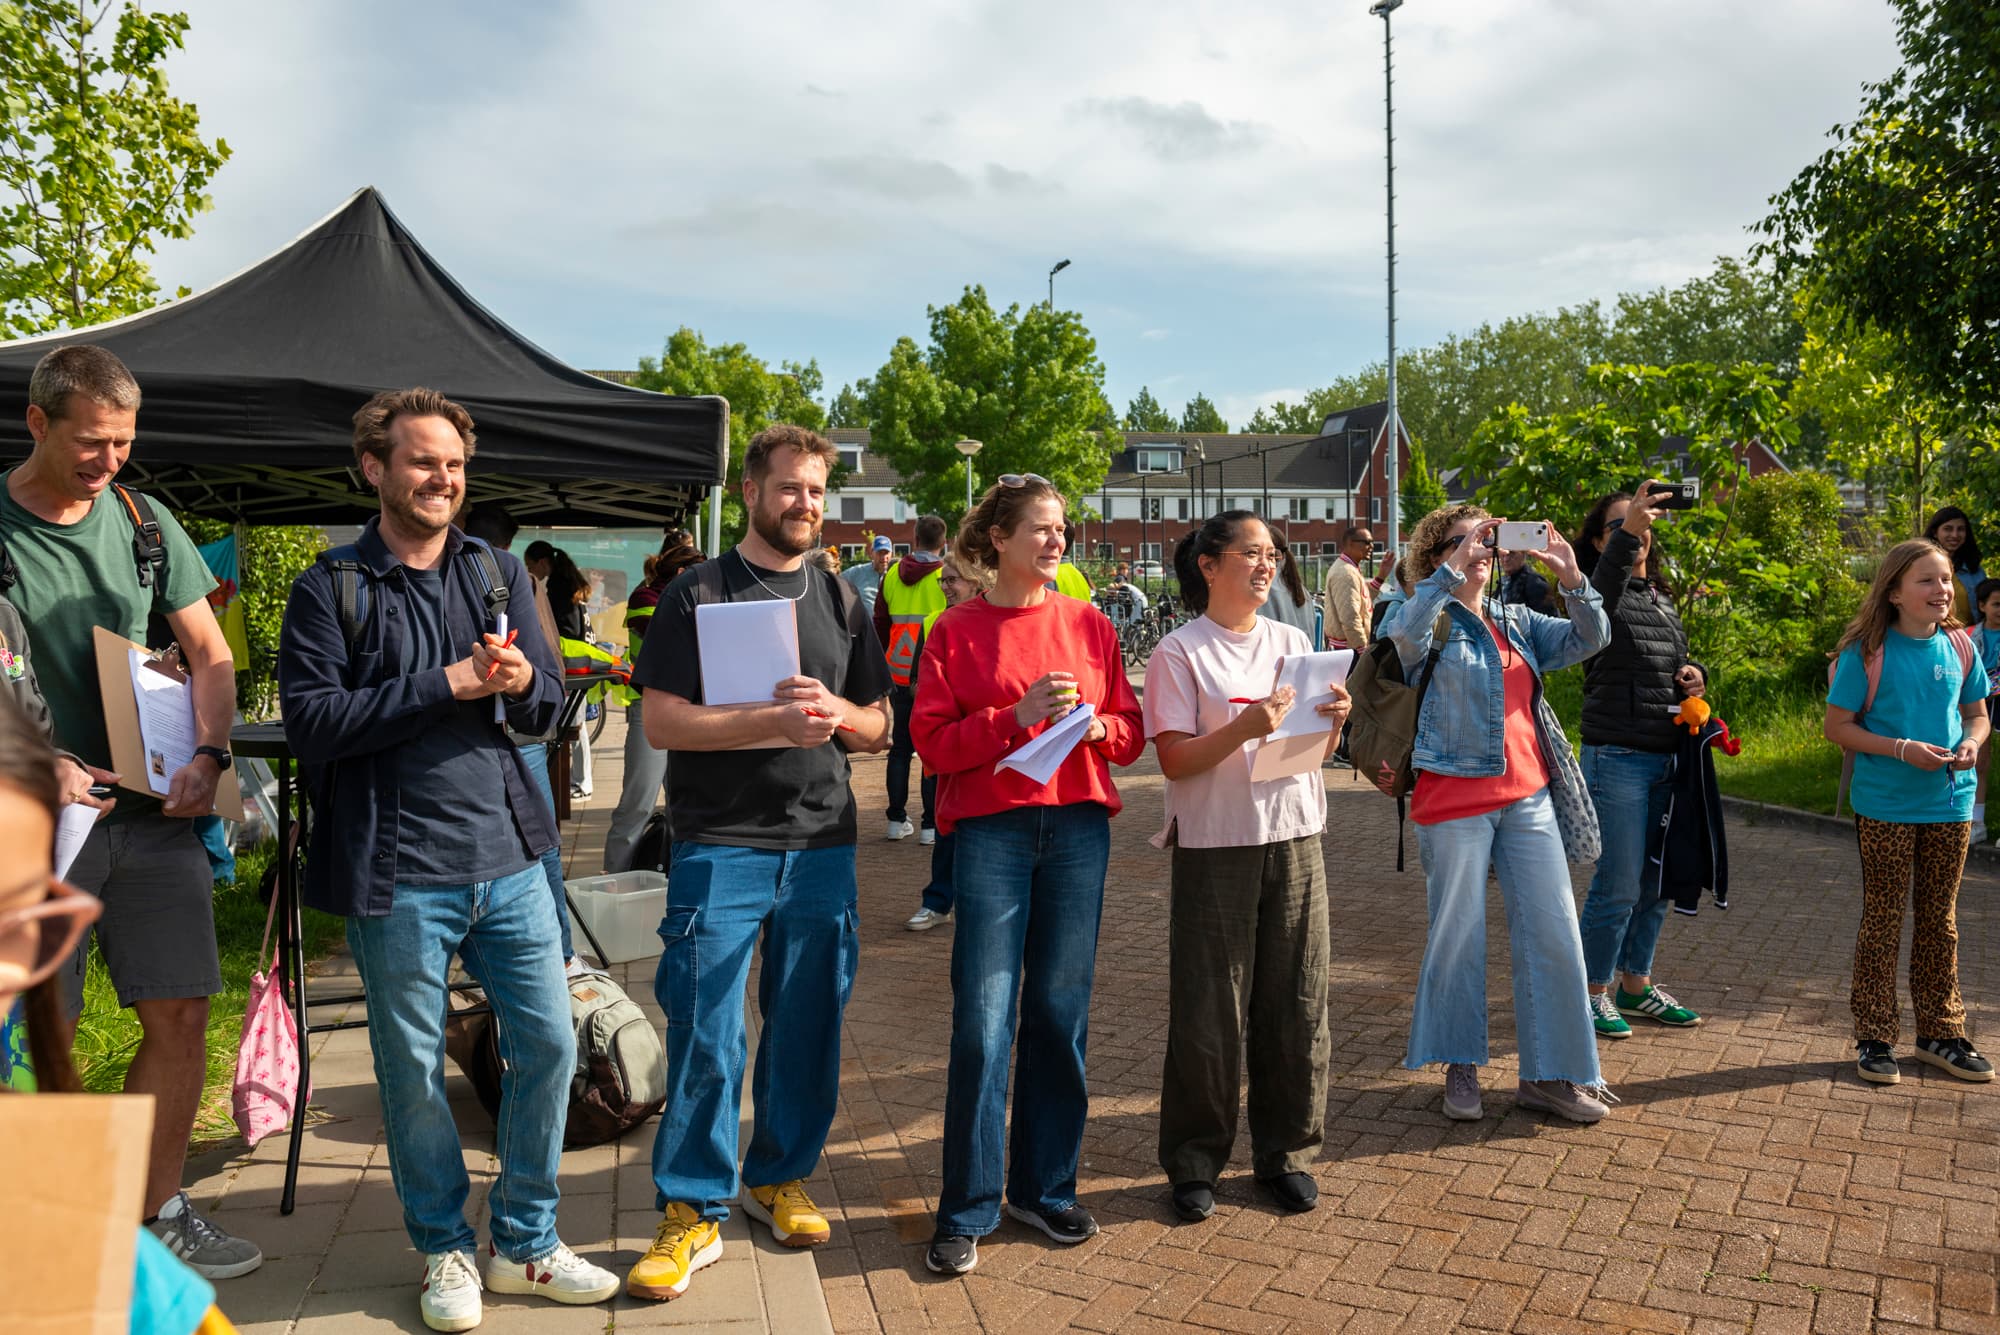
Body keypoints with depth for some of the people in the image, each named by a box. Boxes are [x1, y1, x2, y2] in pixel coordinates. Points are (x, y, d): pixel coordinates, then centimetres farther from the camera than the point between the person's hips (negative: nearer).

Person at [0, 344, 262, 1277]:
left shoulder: (144, 521, 8)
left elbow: (209, 654, 12)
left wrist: (206, 755, -3)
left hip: (152, 814, 4)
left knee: (180, 1014, 5)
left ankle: (158, 1214, 20)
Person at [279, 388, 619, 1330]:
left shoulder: (499, 572, 11)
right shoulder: (329, 590, -2)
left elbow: (548, 706, 11)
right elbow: (310, 720, -13)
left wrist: (521, 682, -13)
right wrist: (447, 684, -17)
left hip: (509, 858, 4)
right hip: (399, 876, -3)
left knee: (548, 1047, 7)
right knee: (414, 1073, 8)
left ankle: (524, 1244, 26)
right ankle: (444, 1251, 29)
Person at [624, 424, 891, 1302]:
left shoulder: (841, 602, 12)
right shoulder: (697, 594, 0)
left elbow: (880, 728, 14)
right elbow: (662, 722, -9)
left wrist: (837, 712, -9)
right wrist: (773, 721, -20)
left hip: (822, 846, 4)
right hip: (721, 845, -4)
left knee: (806, 1025, 11)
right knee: (705, 1038, -2)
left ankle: (778, 1178, 28)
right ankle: (692, 1213, 10)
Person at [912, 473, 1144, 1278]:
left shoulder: (1089, 625, 11)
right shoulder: (957, 631, 3)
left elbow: (1131, 733, 12)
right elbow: (931, 741, -4)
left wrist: (1095, 726, -8)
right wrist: (1017, 716, -15)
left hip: (1078, 827, 3)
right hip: (991, 830, -3)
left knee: (1059, 1015, 8)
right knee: (984, 1021, -4)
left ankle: (1045, 1189, 23)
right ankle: (967, 1212, 8)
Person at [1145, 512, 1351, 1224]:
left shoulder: (1293, 642, 11)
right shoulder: (1179, 653, -4)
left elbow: (1317, 751, 14)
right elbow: (1175, 760, -11)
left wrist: (1333, 721, -7)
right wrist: (1246, 727, -23)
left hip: (1294, 838, 5)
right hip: (1215, 845, -4)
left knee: (1296, 1003, 9)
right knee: (1209, 1010, 2)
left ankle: (1285, 1150, 25)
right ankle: (1195, 1160, 17)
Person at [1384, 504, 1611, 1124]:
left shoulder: (1518, 622, 15)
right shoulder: (1430, 621, -2)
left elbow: (1590, 638, 9)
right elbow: (1404, 633, -25)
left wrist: (1571, 576, -7)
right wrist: (1454, 568, -26)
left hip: (1528, 796, 6)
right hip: (1455, 800, -5)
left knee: (1554, 933, 5)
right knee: (1458, 938, 4)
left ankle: (1549, 1074, 17)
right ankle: (1460, 1070, 21)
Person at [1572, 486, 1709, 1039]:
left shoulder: (1663, 596, 16)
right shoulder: (1603, 590, -8)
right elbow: (1596, 608, -34)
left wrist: (1695, 672, 5)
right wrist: (1627, 534, -44)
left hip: (1667, 758, 7)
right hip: (1617, 757, -7)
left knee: (1655, 883, 14)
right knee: (1619, 886, -3)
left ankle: (1636, 984, 28)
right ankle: (1593, 993, 12)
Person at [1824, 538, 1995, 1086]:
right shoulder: (1867, 651, -10)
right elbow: (1838, 726, -9)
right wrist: (1901, 749, -20)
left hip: (1950, 804, 4)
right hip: (1886, 807, -4)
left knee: (1940, 919, 14)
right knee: (1882, 921, 4)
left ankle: (1940, 1032, 27)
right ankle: (1875, 1039, 14)